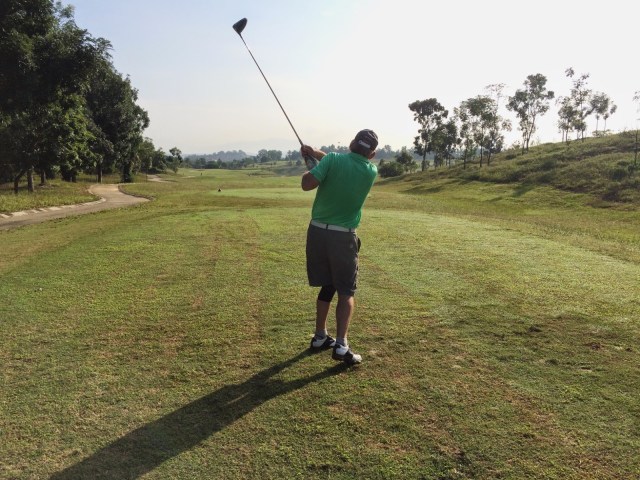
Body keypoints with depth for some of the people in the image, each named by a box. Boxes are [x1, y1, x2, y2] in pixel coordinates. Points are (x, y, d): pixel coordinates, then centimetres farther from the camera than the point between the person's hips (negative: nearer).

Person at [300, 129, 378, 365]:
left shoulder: (333, 159, -7)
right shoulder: (371, 171, 0)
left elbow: (307, 184, -16)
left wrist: (311, 165, 3)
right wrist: (317, 153, 15)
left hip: (317, 231, 2)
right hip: (343, 237, -2)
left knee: (327, 286, 17)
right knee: (346, 291, 6)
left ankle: (320, 337, 26)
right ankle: (341, 345, -6)